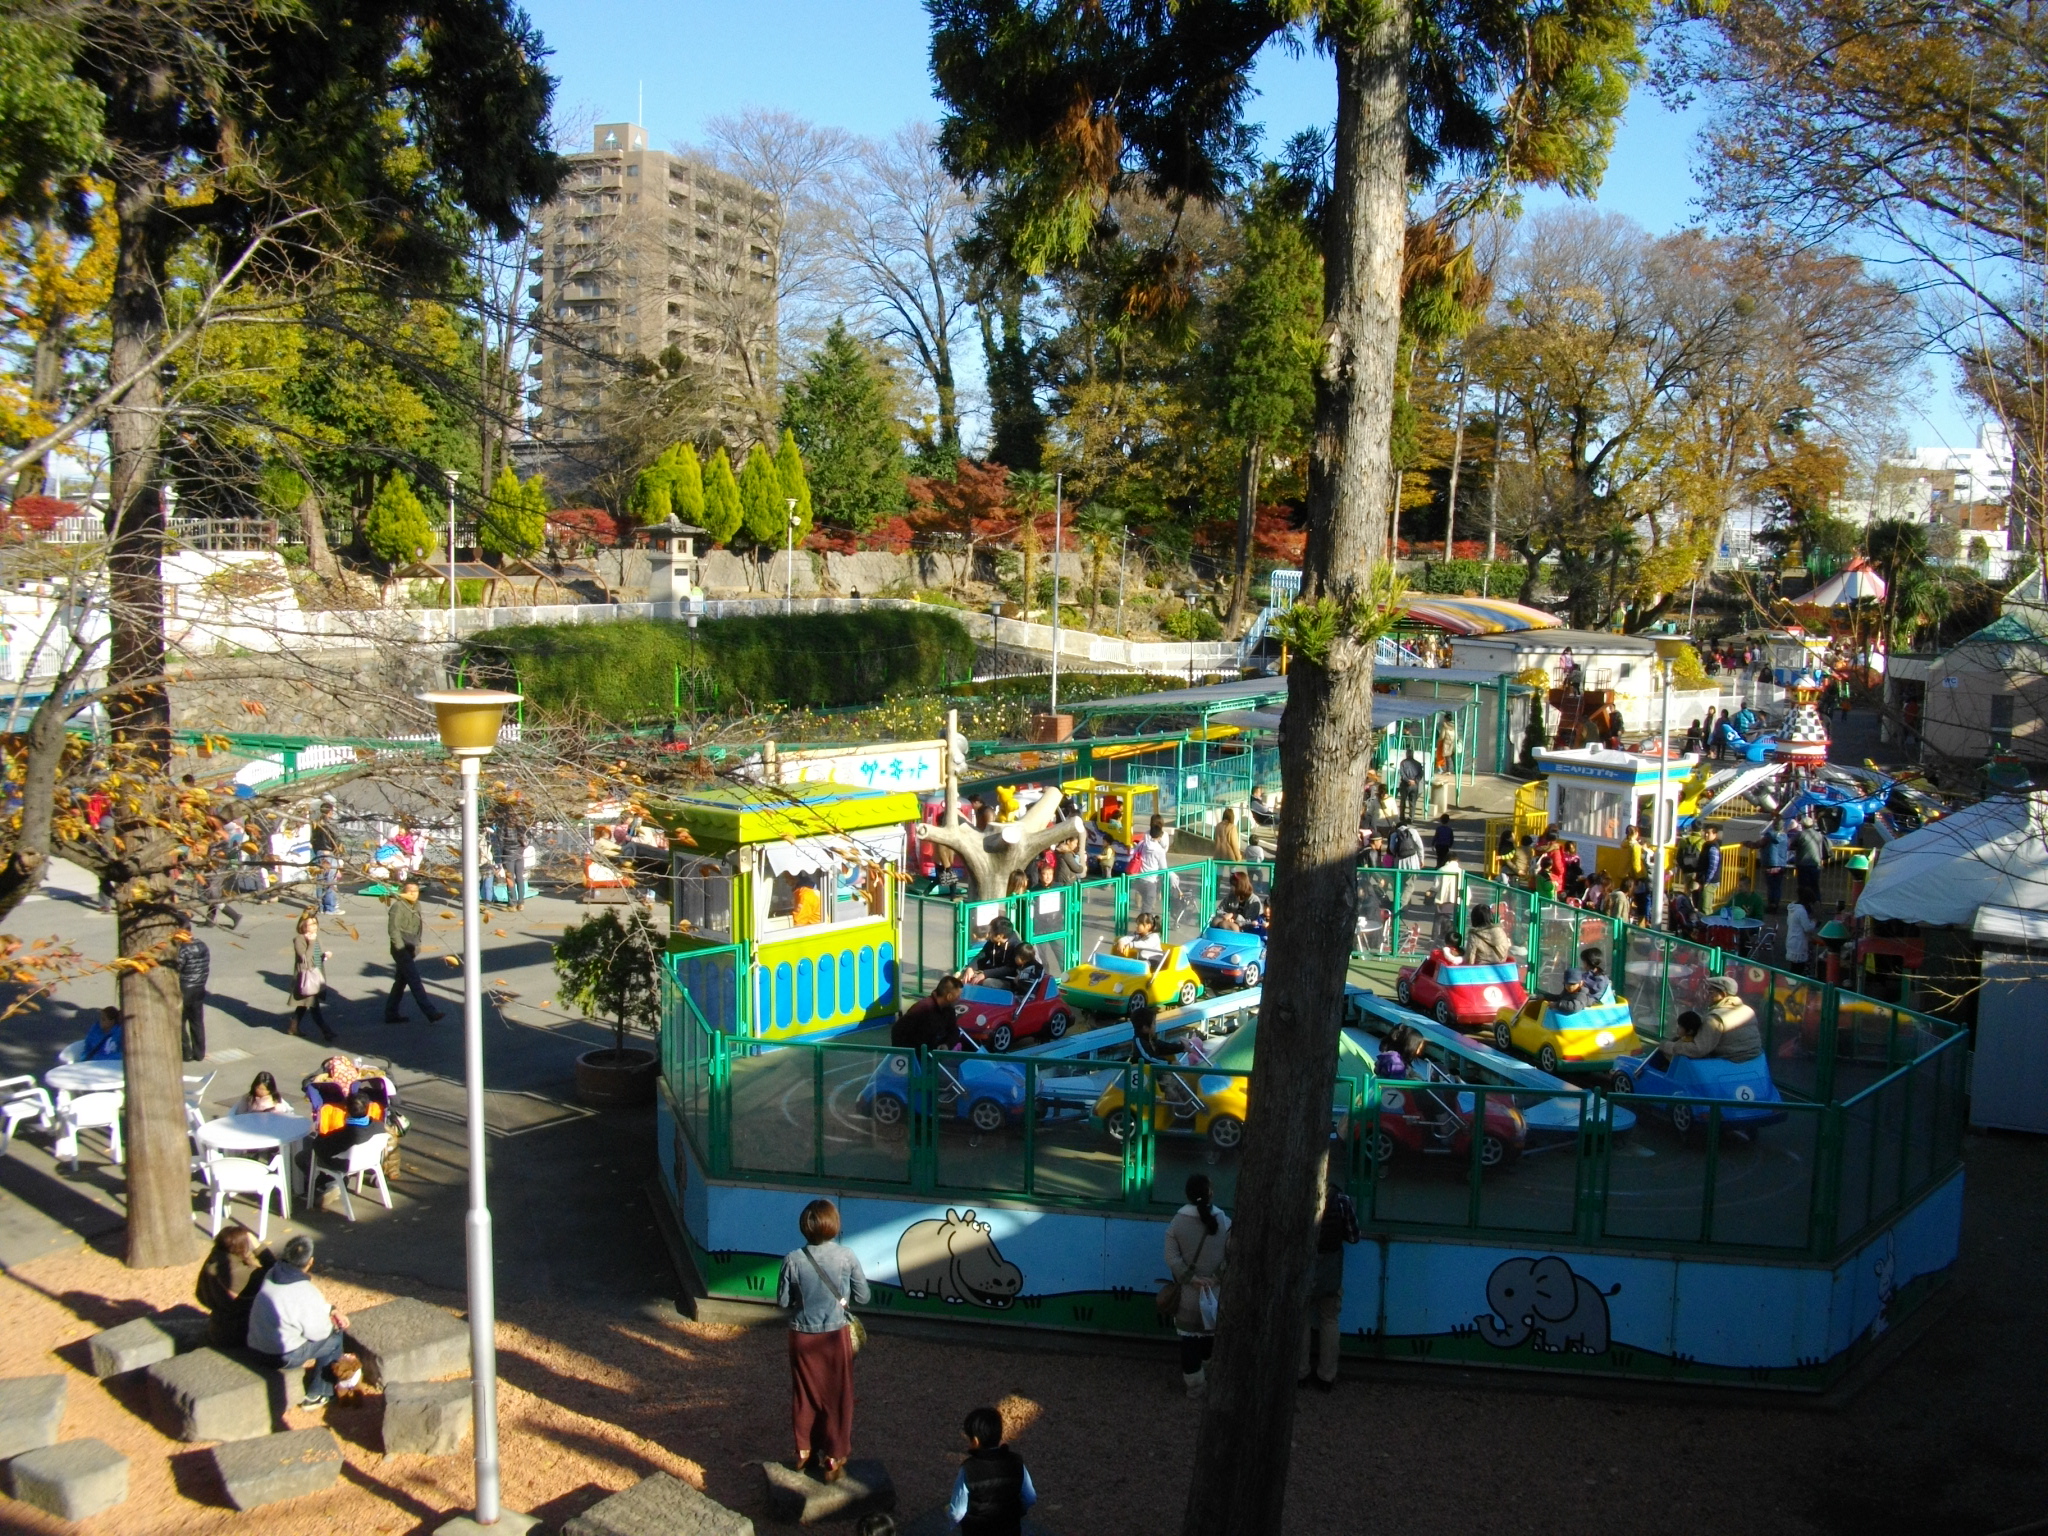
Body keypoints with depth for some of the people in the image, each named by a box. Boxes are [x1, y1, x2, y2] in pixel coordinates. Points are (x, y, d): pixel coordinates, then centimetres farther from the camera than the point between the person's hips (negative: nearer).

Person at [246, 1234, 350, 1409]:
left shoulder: (273, 1275, -2)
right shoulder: (305, 1291, -26)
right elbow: (317, 1332, -14)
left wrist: (332, 1311, 8)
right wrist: (332, 1323, 6)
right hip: (283, 1357, -8)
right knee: (334, 1337, 10)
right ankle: (316, 1395, 19)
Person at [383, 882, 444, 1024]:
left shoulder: (416, 906, 11)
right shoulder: (398, 906, -13)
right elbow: (393, 929, -17)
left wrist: (417, 945, 12)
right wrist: (401, 948, -19)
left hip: (411, 950, 8)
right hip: (401, 950, -8)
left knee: (401, 981, 13)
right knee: (415, 981, -9)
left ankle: (392, 1014, 22)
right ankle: (430, 1012, -11)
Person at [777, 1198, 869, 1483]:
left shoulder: (793, 1260, -15)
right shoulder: (846, 1257, -16)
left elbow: (782, 1300, -6)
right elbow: (862, 1296, -7)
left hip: (802, 1336, 1)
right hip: (835, 1335, -1)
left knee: (804, 1394, 19)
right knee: (837, 1397, 11)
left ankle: (804, 1452, 32)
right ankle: (833, 1460, 17)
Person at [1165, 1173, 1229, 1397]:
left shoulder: (1177, 1223, -8)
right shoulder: (1223, 1222, -7)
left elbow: (1172, 1258, -13)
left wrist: (1191, 1278, -13)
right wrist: (1217, 1277, -9)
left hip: (1188, 1293, -1)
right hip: (1215, 1292, 1)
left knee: (1190, 1337, 8)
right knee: (1209, 1333, 19)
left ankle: (1194, 1383, 13)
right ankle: (1206, 1375, 33)